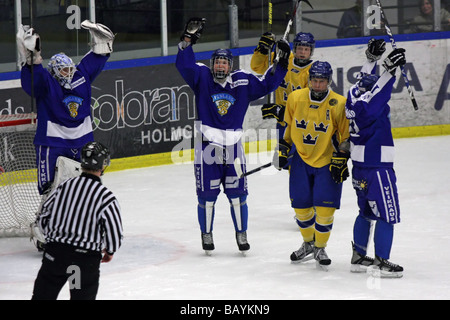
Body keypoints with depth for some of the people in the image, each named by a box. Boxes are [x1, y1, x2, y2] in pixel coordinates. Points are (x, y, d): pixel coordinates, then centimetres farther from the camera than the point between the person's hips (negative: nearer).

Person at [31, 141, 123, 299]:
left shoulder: (64, 186, 1)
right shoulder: (106, 197, -11)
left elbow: (43, 218, 8)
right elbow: (115, 232, -8)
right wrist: (109, 251, 13)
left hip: (54, 253, 3)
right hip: (86, 257, -3)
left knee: (42, 294, 11)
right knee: (83, 295, 10)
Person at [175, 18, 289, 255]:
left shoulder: (242, 82, 5)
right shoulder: (202, 77, -1)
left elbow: (266, 85, 13)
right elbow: (184, 65, -15)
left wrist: (281, 63, 4)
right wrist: (188, 40, -25)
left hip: (233, 146, 2)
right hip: (207, 145, -2)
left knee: (237, 194, 5)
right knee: (207, 194, 3)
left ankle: (241, 234, 19)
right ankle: (206, 234, 18)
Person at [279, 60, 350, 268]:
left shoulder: (339, 104, -15)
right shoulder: (295, 98, -6)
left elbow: (347, 135, -7)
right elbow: (287, 126, 10)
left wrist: (341, 160, -11)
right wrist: (283, 150, 10)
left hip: (328, 161, -3)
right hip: (301, 158, 3)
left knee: (325, 207, -7)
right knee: (300, 204, 6)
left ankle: (320, 248, 12)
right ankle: (308, 244, 29)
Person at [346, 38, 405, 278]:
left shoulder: (354, 96, 4)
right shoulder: (367, 103, -21)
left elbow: (365, 80, 20)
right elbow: (377, 92, -40)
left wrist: (373, 57, 20)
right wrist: (390, 70, -44)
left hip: (360, 165, 10)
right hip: (377, 166, -10)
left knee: (367, 212, 19)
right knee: (387, 213, -2)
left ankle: (358, 257, 25)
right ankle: (381, 263, -2)